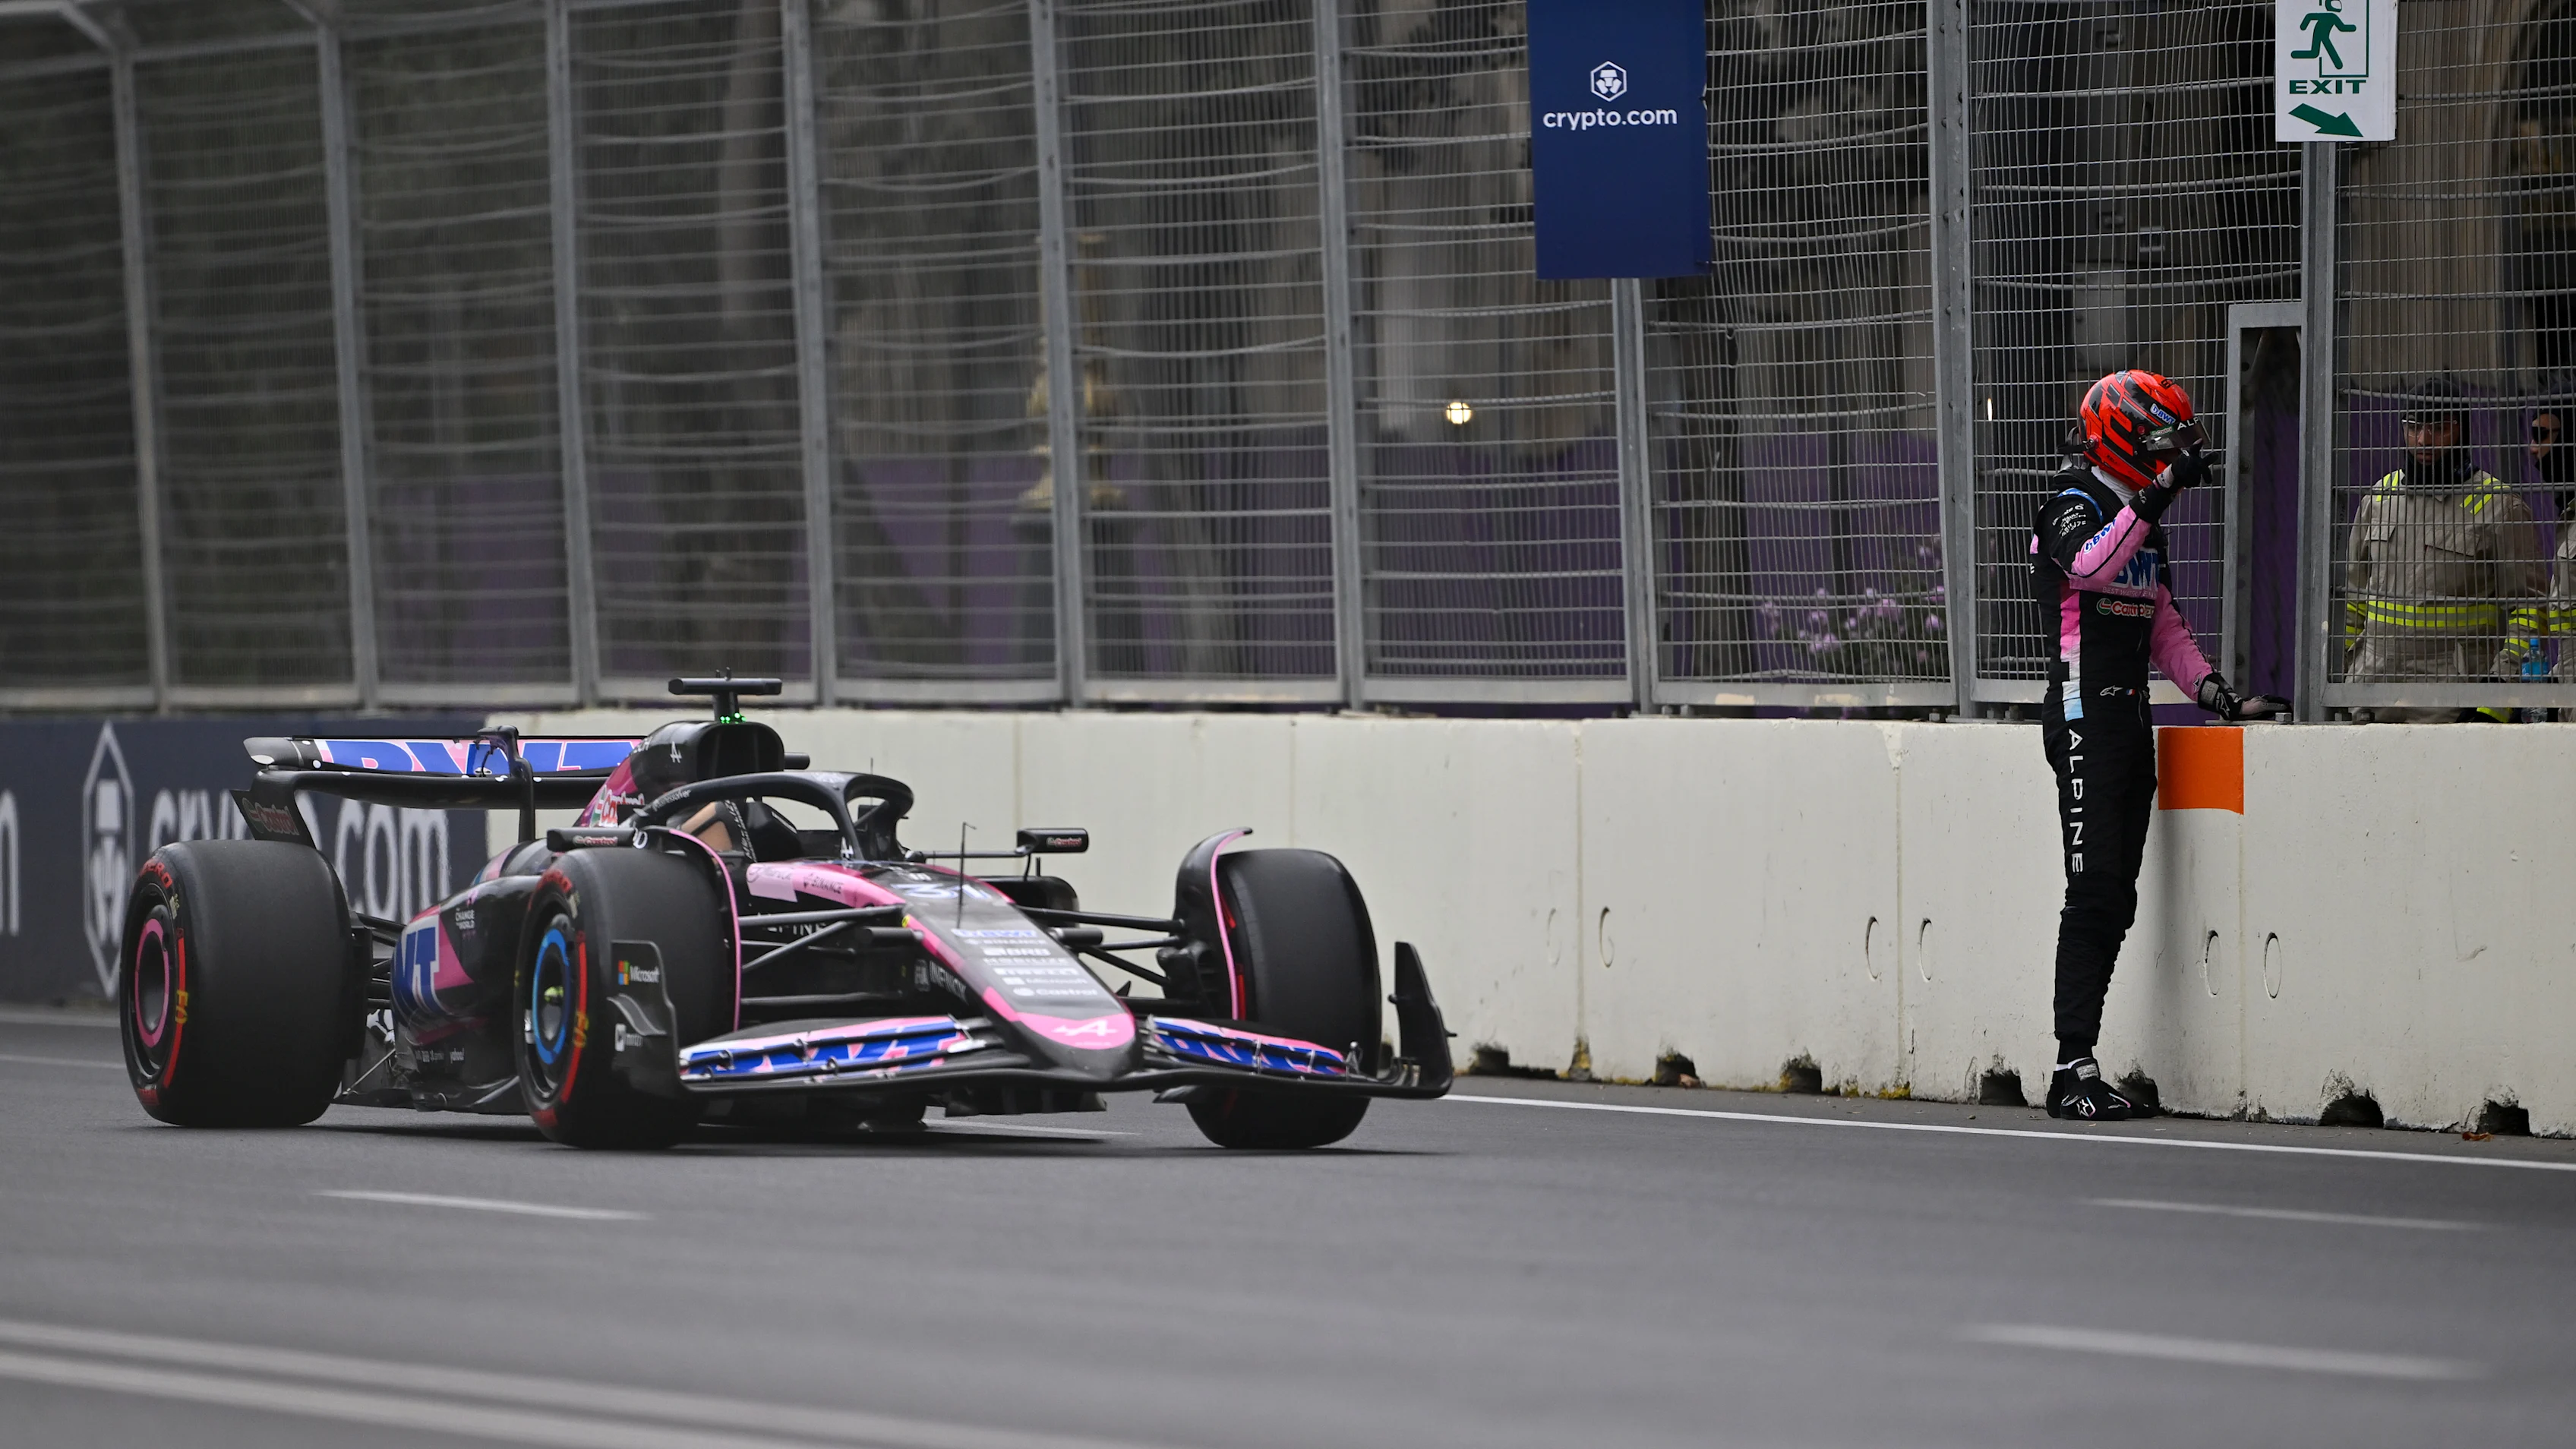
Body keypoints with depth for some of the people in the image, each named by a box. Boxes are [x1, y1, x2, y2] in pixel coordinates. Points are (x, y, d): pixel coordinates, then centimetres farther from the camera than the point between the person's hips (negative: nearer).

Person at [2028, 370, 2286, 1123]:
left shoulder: (2142, 521, 21)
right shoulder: (2074, 505, -7)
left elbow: (2164, 628, 24)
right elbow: (2088, 566, -31)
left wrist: (2216, 693, 10)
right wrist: (2156, 493, -34)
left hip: (2130, 720, 9)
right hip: (2085, 715, -9)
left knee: (2117, 898, 6)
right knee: (2095, 889, -14)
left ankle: (2077, 1066, 8)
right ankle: (2075, 1067, -15)